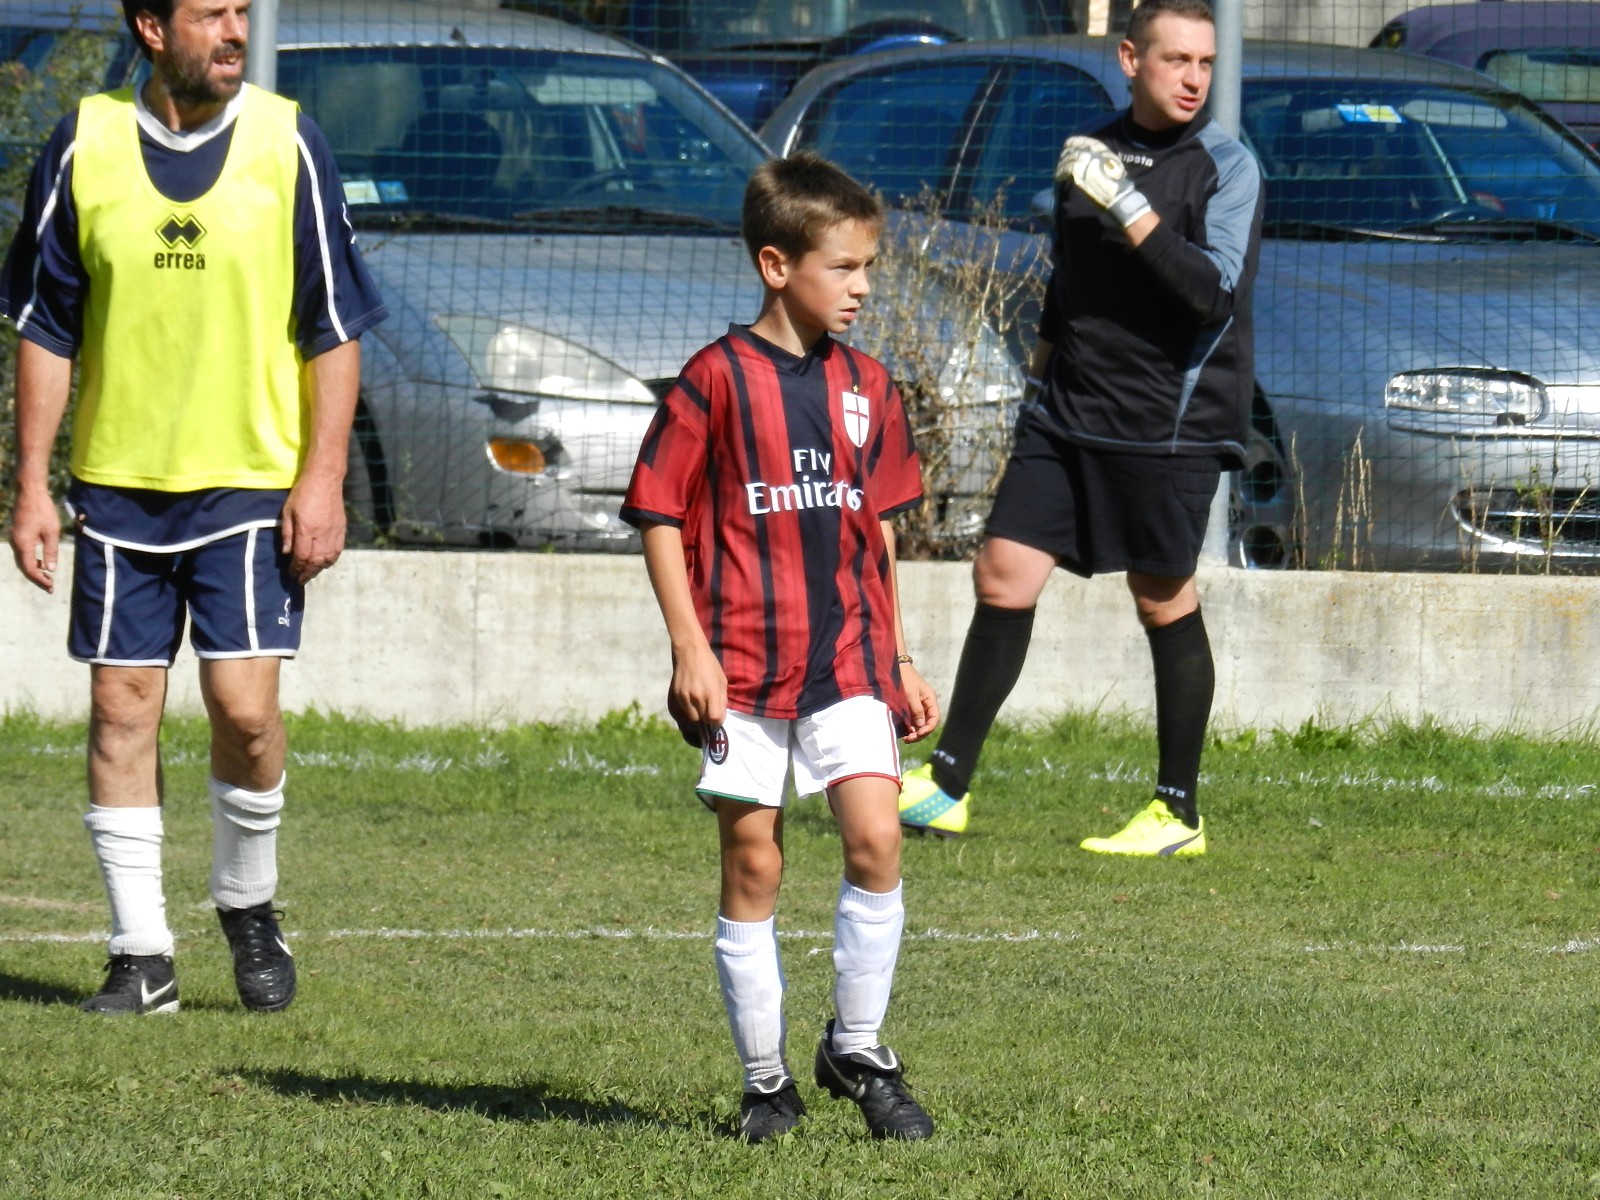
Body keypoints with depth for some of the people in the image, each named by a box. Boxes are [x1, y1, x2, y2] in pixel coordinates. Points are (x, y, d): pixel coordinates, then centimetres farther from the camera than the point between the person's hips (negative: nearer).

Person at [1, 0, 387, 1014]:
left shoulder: (287, 144, -2)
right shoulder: (85, 146, 0)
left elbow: (334, 330, 1)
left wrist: (323, 480, -6)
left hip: (251, 483, -2)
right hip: (119, 482, 2)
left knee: (244, 704, -10)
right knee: (122, 709, 2)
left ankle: (249, 903, 15)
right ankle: (142, 956, 9)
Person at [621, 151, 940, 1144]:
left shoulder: (866, 386, 9)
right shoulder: (718, 380, -7)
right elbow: (661, 515, -5)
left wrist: (899, 658, 17)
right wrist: (690, 645, -12)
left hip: (847, 658, 4)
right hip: (741, 662, -4)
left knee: (877, 839, -11)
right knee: (753, 866, 2)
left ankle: (858, 1048, 5)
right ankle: (766, 1081, 11)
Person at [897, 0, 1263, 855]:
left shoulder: (1225, 167, -6)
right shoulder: (1090, 151, 12)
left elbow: (1214, 288, -20)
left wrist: (1129, 208, -26)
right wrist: (1039, 384, 26)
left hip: (1168, 425, -5)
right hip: (1067, 417, 6)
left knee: (1165, 607, 0)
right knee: (1002, 577, 2)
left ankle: (1179, 815, 9)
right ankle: (946, 785, 9)